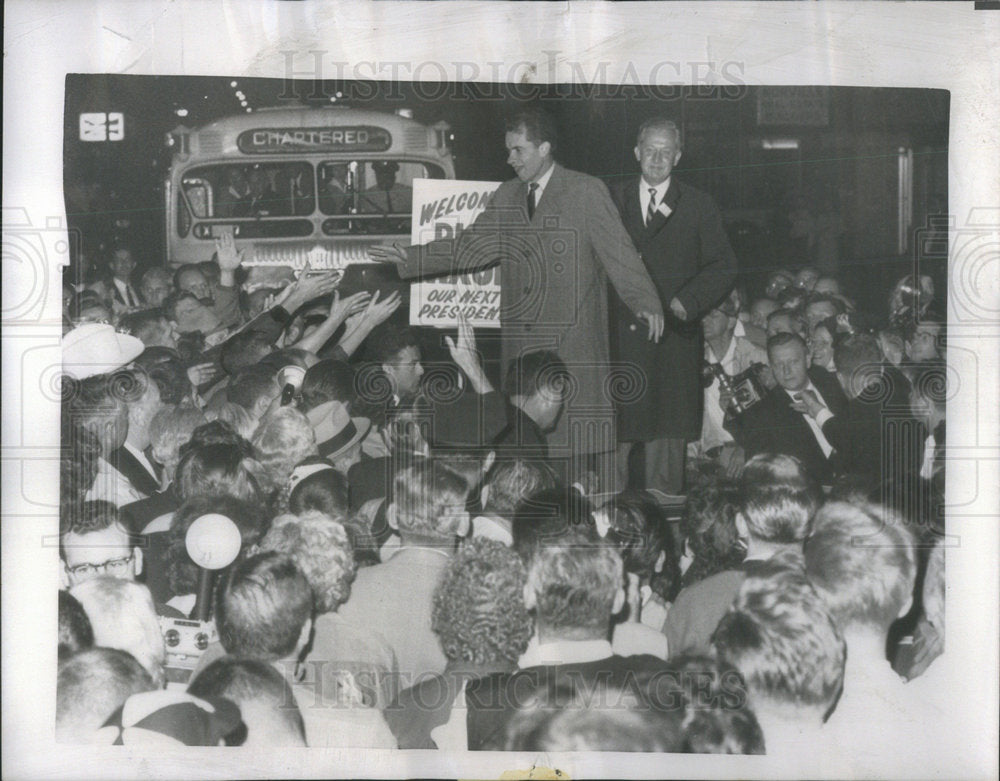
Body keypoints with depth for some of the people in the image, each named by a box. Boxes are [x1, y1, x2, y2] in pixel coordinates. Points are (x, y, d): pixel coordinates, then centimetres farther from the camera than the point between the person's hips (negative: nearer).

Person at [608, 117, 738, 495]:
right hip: (617, 334, 1)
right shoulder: (611, 198, 10)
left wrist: (687, 301, -9)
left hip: (672, 336, -1)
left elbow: (724, 266, 5)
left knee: (666, 433, 3)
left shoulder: (699, 206, 7)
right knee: (611, 432, -1)